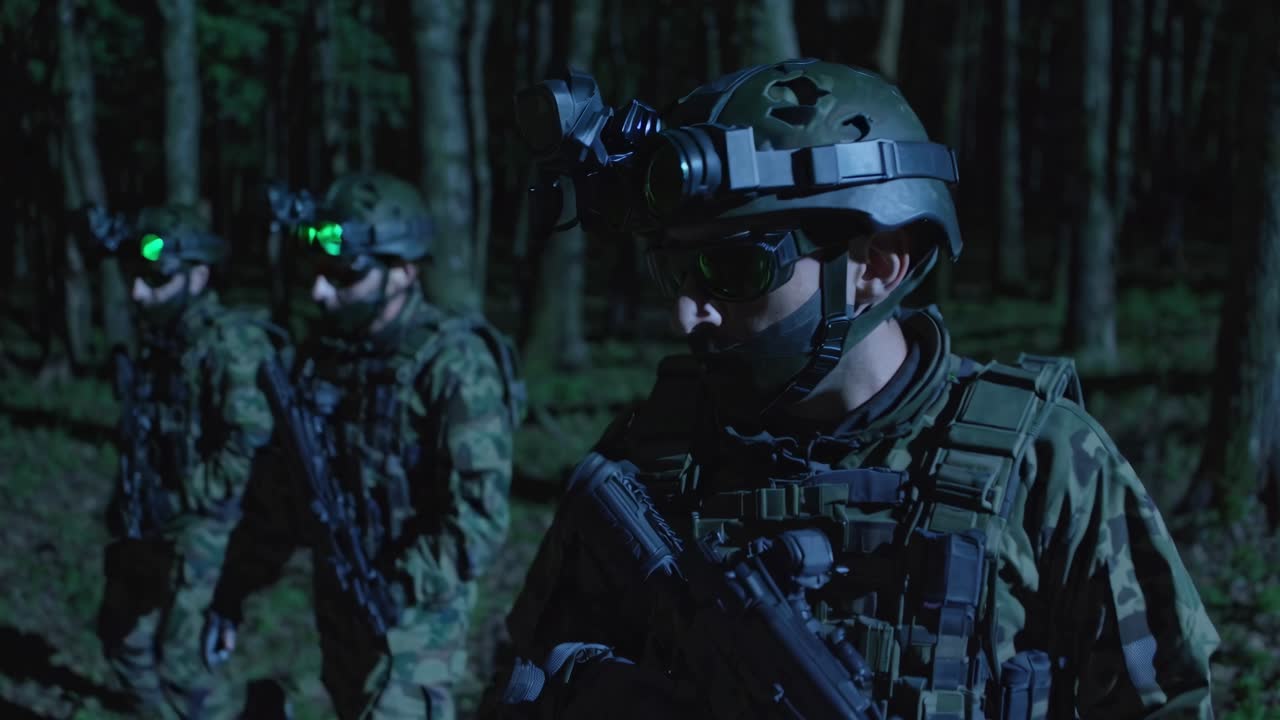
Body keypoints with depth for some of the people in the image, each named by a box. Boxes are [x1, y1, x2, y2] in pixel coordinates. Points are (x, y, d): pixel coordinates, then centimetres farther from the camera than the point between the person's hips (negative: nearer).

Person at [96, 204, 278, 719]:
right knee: (125, 637, 17)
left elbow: (254, 443, -26)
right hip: (151, 527, 9)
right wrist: (130, 501, 14)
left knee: (181, 661, -8)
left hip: (205, 529, -9)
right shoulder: (161, 338, 9)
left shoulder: (233, 342, -19)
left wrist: (186, 497, -20)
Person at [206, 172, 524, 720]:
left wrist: (396, 589, -27)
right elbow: (281, 487, 12)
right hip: (338, 607, 8)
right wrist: (233, 590, 10)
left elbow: (479, 518, -23)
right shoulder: (323, 355, 5)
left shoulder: (453, 365, -18)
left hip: (412, 616, -7)